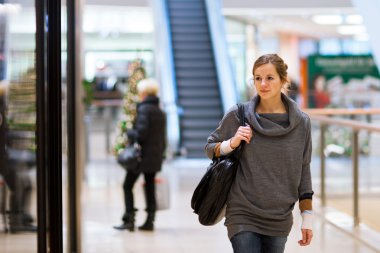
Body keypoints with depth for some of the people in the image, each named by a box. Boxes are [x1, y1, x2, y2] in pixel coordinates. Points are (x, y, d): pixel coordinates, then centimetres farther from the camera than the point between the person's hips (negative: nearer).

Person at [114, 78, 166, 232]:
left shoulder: (143, 109, -13)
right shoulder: (161, 112, 12)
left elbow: (141, 133, -21)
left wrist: (129, 133, -3)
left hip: (142, 155, -8)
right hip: (155, 157, 8)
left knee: (127, 186, 1)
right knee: (150, 187, 11)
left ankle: (129, 220, -4)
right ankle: (149, 221, 11)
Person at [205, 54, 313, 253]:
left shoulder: (301, 122, 0)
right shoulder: (238, 115, -4)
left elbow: (303, 170, 7)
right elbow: (209, 148, 7)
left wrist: (307, 218, 6)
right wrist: (232, 143, -14)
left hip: (280, 221, 2)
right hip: (243, 216, -2)